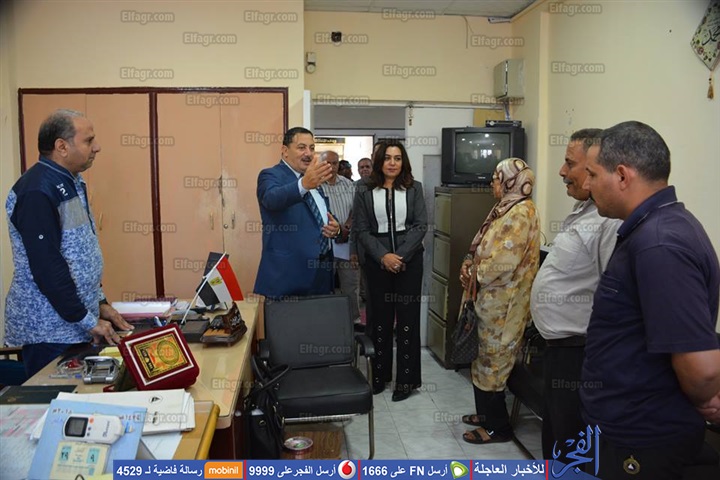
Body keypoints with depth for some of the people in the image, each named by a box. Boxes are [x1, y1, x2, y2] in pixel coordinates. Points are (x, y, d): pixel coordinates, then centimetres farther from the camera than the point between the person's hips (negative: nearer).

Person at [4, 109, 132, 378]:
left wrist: (99, 303, 12)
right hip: (51, 330, -8)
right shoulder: (37, 191, -19)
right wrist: (88, 321, -17)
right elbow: (46, 267, -23)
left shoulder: (71, 184, 11)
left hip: (77, 326, 9)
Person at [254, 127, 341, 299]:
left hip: (320, 271, 7)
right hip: (287, 274, -7)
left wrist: (334, 227, 1)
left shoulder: (314, 178, 17)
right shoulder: (270, 175, -6)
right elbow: (272, 198, -29)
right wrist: (304, 184, -48)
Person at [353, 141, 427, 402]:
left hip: (409, 260, 0)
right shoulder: (365, 192, 3)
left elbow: (421, 225, -2)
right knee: (380, 318, 7)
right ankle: (379, 373, 23)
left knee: (408, 318, 3)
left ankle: (406, 378, 14)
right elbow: (362, 230, -1)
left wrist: (401, 256, -13)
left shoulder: (414, 189, 4)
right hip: (377, 261, 0)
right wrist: (383, 256, -14)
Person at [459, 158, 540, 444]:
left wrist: (475, 273, -12)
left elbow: (504, 261, -26)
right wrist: (469, 263, -1)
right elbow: (484, 247, 16)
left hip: (503, 301, -10)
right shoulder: (507, 209, 12)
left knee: (493, 360, 1)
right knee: (488, 356, 18)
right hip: (493, 298, 10)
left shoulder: (521, 212, -19)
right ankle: (487, 412, 33)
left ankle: (498, 426, 16)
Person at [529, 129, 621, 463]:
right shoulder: (583, 210, 9)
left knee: (573, 444, 8)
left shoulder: (611, 220, -24)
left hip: (579, 352, -10)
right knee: (555, 434, 25)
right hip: (559, 344, 10)